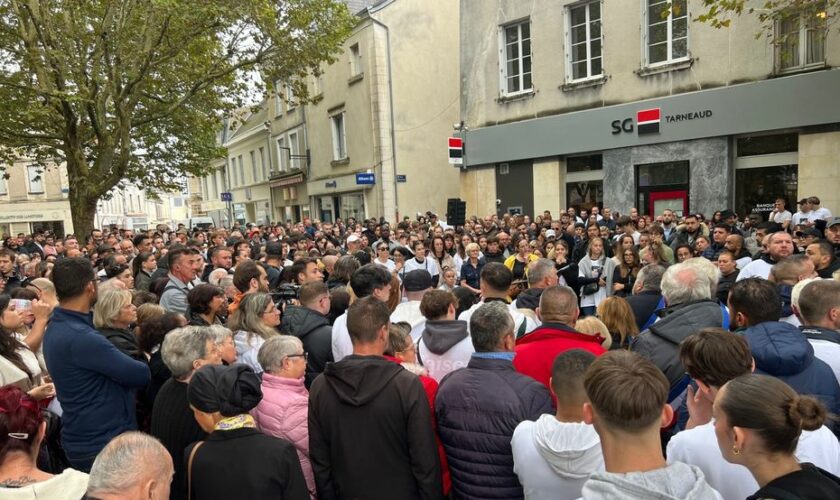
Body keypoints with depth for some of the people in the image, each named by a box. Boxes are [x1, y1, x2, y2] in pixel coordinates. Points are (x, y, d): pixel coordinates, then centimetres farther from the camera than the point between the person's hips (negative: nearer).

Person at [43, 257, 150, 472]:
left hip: (83, 440, 10)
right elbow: (141, 375, -21)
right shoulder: (81, 337, -27)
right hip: (104, 445, -9)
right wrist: (142, 365, -1)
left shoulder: (57, 326, 6)